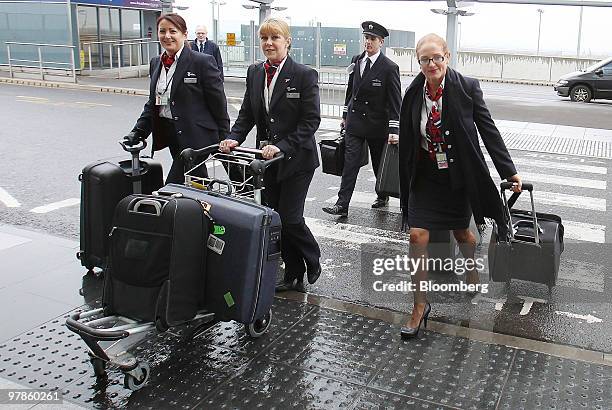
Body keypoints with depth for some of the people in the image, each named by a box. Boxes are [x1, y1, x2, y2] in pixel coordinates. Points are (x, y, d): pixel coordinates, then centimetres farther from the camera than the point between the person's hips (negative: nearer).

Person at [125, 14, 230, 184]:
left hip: (195, 138, -7)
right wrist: (138, 132, 7)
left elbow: (219, 105, -8)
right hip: (169, 136, 7)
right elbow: (152, 103, 19)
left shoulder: (203, 62, -9)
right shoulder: (155, 63, 13)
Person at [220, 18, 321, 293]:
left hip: (296, 159, -6)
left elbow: (311, 121, -14)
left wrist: (282, 146, -24)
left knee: (289, 218, -6)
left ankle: (313, 261, 23)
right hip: (268, 159, 6)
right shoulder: (254, 73, 7)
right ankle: (294, 275, 24)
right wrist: (235, 138, -9)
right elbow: (247, 113, 10)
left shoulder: (304, 75, -11)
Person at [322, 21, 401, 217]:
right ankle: (342, 205, -6)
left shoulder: (389, 68, -12)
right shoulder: (356, 61, 4)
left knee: (379, 163, 13)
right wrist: (345, 115, 17)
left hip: (377, 125, -3)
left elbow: (395, 102, -13)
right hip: (354, 122, 4)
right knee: (350, 162, -4)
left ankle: (383, 196, 36)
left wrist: (393, 130, -18)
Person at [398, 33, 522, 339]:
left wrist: (509, 172, -10)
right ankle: (420, 306, 8)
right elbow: (407, 139, 5)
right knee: (417, 236, -7)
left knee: (461, 232, 15)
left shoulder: (467, 88, -12)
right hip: (425, 176, 2)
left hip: (458, 176, -1)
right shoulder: (413, 94, -3)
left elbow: (488, 130, -9)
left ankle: (472, 272, 51)